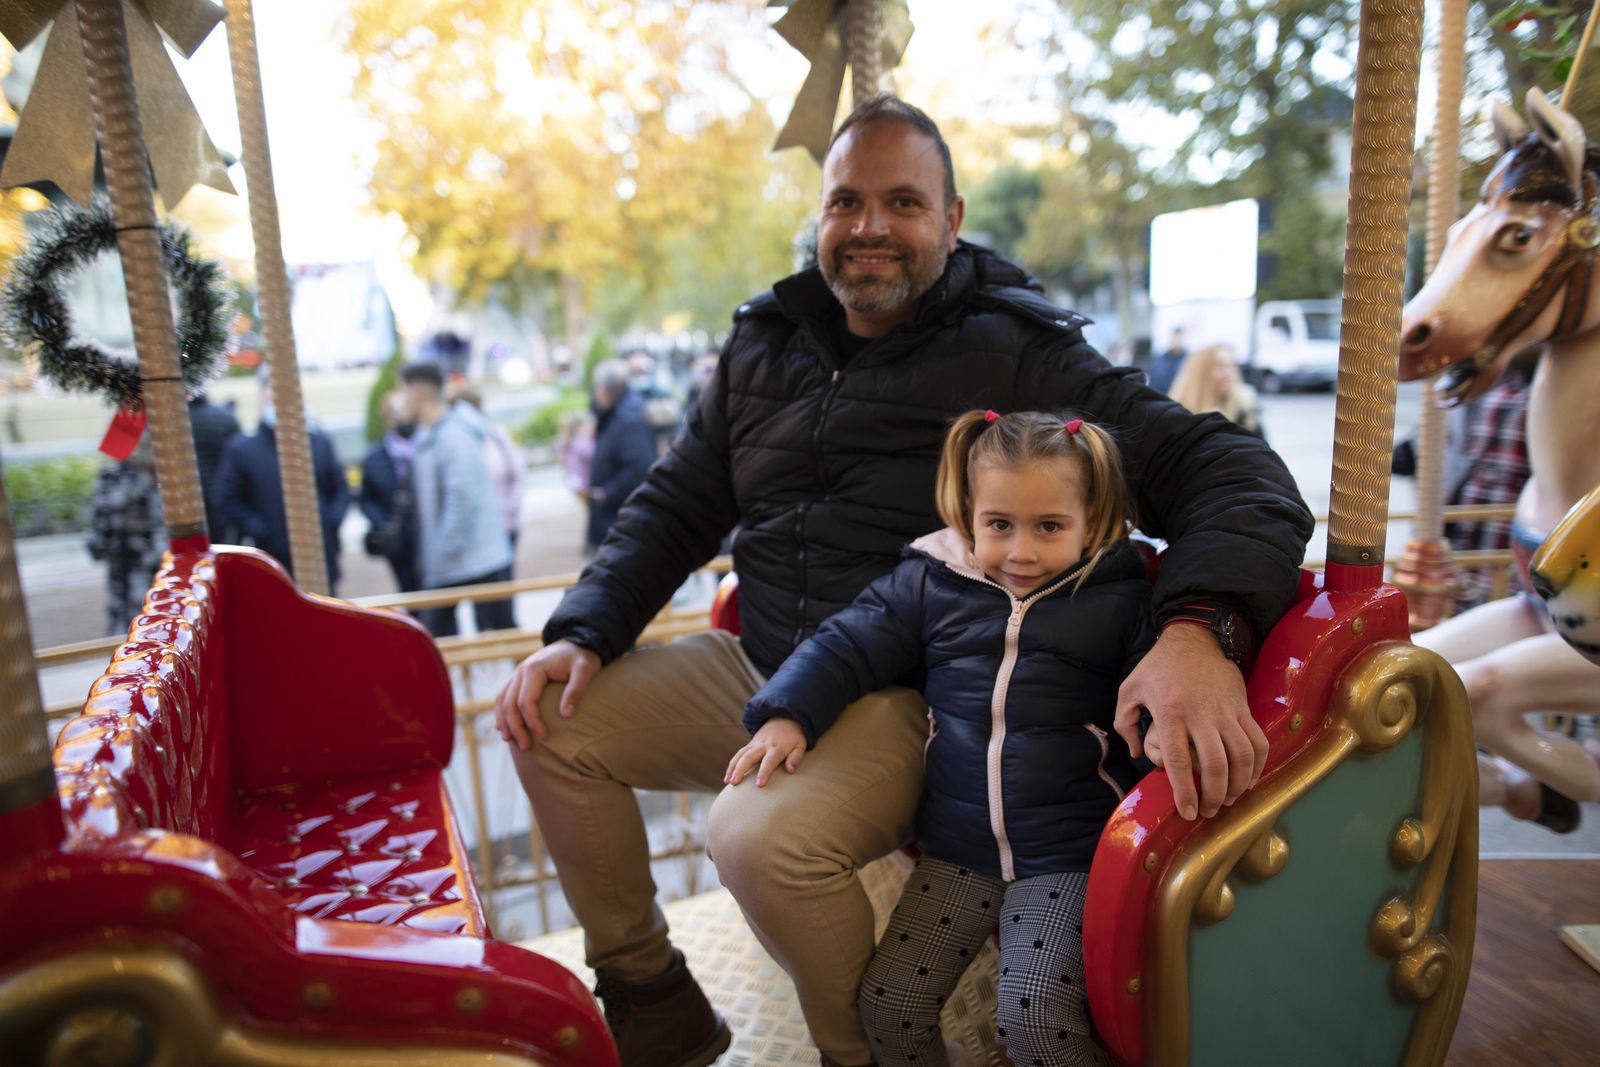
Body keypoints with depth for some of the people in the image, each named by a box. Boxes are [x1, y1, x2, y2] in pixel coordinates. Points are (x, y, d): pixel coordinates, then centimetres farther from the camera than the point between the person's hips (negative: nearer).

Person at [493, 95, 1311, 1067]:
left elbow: (1233, 472, -14)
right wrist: (583, 631, 1)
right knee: (551, 726, -3)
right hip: (752, 669, 7)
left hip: (901, 698, -6)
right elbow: (677, 506, 15)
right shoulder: (764, 345, 10)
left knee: (762, 838, -31)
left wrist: (1200, 627, -35)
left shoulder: (1017, 354, -8)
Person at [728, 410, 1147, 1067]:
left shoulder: (1119, 597, -3)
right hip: (958, 850, 3)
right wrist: (786, 715, -12)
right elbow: (848, 645, 1)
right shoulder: (929, 584, 1)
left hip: (1065, 855, -3)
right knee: (887, 1002, 3)